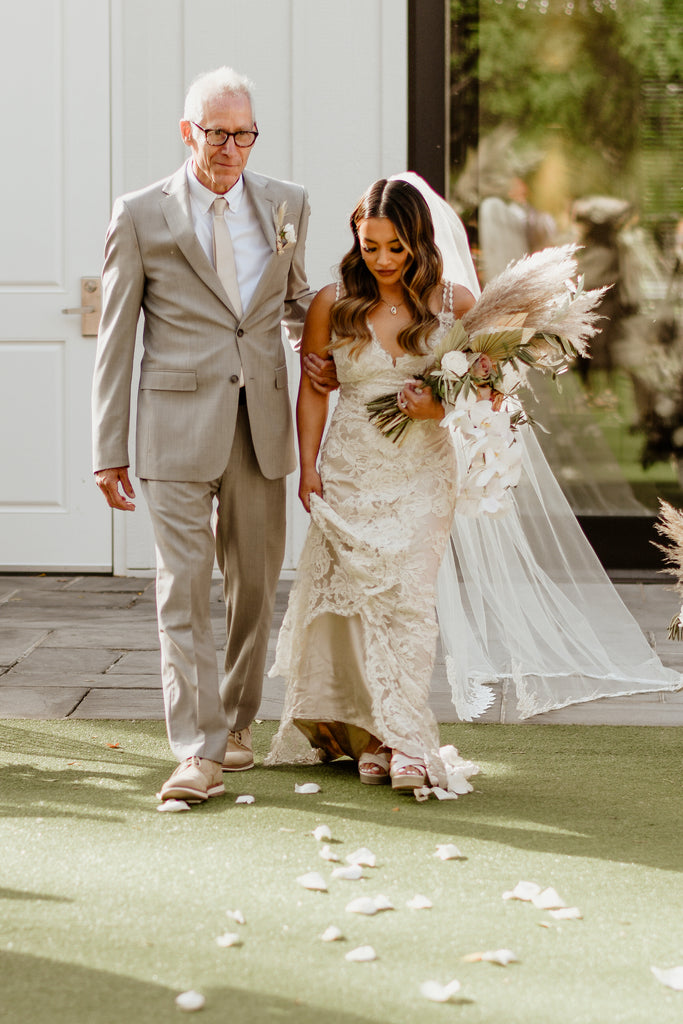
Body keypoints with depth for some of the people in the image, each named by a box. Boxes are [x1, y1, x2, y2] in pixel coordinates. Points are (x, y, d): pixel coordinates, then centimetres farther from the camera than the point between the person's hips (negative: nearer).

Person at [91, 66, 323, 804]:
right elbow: (115, 338, 0)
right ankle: (199, 754, -5)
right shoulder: (140, 216, -2)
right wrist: (108, 451, -2)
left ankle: (237, 721, 28)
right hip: (179, 424, -3)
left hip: (262, 424, 4)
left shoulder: (286, 205, 8)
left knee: (254, 585, 11)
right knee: (183, 592, -6)